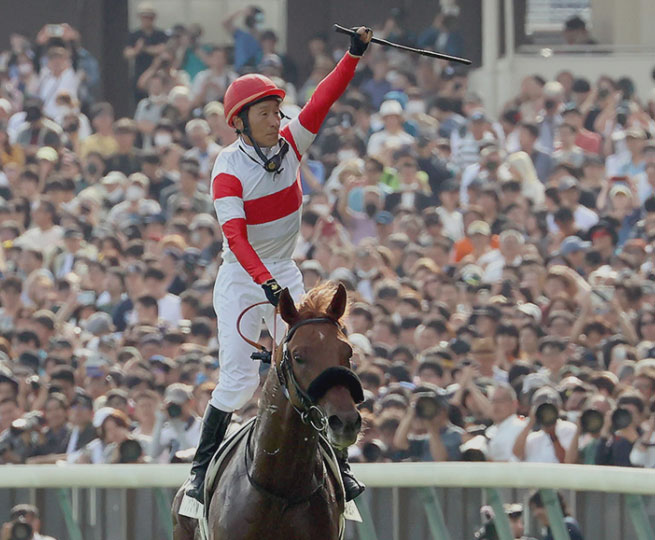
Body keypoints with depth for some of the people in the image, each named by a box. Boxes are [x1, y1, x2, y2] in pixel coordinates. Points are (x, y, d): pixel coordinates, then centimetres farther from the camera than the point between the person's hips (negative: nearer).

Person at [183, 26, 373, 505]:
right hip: (242, 279, -5)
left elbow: (323, 101, -11)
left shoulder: (289, 145, -1)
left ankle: (335, 465, 0)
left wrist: (354, 55, -24)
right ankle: (203, 467, 5)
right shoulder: (229, 169, -16)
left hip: (286, 274, 5)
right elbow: (235, 236, -26)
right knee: (239, 379, -9)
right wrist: (265, 280, -38)